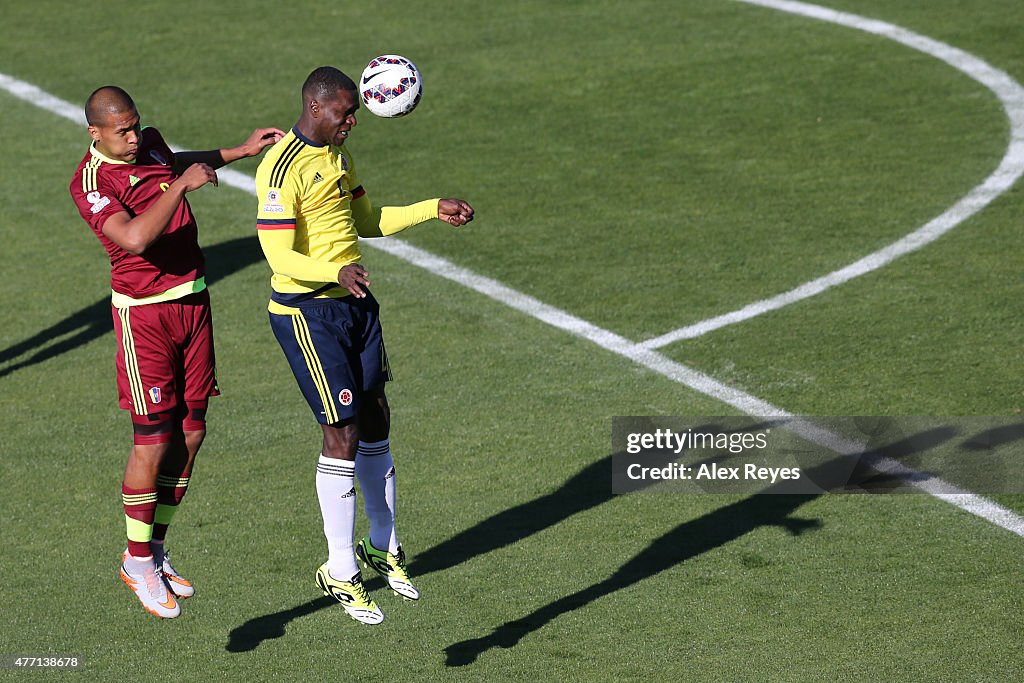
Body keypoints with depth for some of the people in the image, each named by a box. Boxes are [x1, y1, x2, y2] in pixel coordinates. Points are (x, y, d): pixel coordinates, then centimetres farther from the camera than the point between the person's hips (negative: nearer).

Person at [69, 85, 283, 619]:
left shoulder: (151, 145, 6)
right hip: (143, 311, -7)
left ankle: (155, 550, 20)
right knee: (154, 440, -6)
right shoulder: (90, 182, -17)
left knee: (190, 433, 8)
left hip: (193, 300, 7)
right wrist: (183, 184, -30)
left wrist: (242, 151, 29)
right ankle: (137, 562, 9)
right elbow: (134, 238, -34)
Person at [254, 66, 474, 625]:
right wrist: (336, 272, -40)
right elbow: (279, 255, -24)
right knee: (343, 432, -8)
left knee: (375, 421, 13)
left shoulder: (339, 153, 10)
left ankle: (382, 547, 31)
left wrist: (433, 210, 15)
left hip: (355, 302, 8)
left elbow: (366, 222, 22)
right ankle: (340, 572, 4)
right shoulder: (283, 167, -19)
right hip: (307, 311, -8)